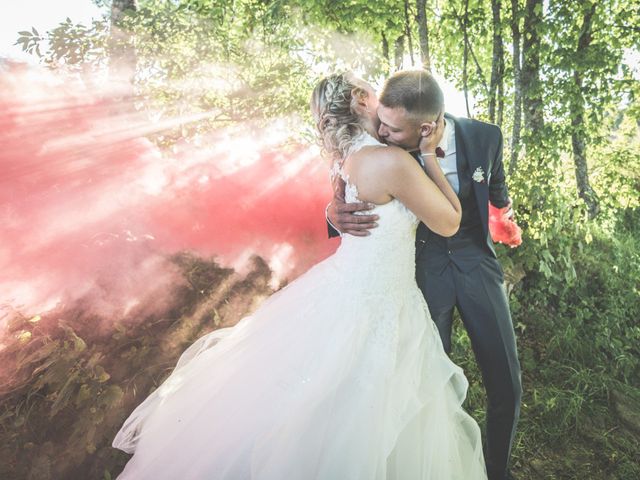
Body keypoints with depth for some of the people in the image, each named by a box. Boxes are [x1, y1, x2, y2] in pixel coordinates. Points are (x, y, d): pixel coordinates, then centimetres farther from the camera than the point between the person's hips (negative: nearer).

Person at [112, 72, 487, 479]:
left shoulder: (351, 156, 3)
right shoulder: (393, 161, -25)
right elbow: (449, 223, -13)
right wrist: (429, 155, -9)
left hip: (350, 290, 9)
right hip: (367, 308, -8)